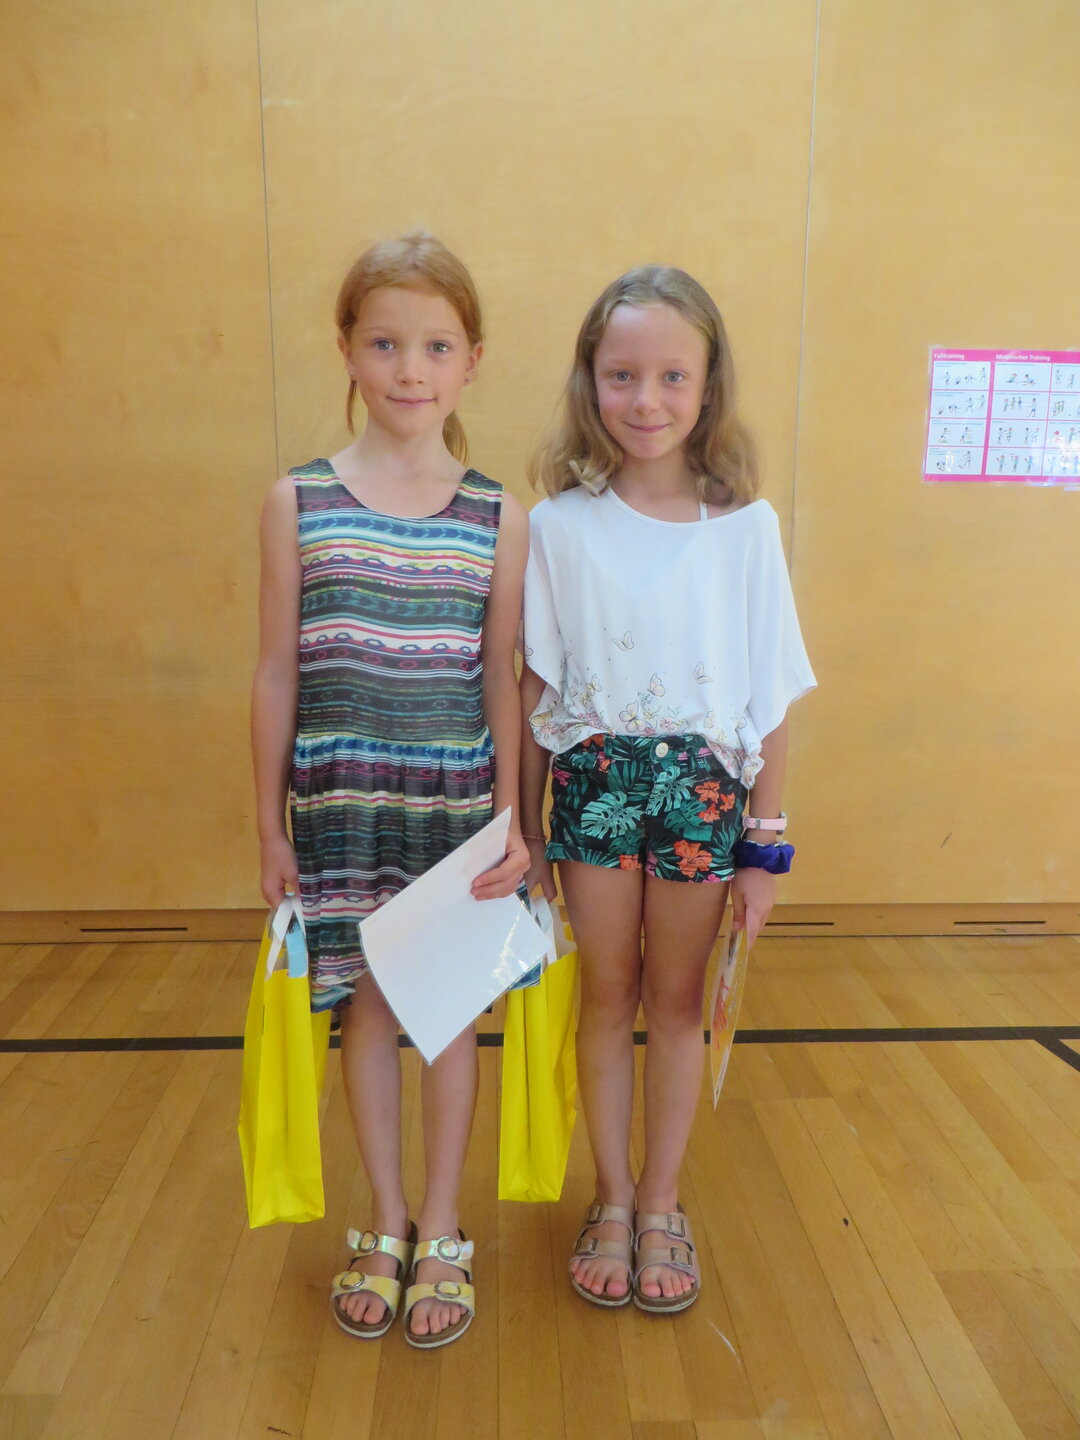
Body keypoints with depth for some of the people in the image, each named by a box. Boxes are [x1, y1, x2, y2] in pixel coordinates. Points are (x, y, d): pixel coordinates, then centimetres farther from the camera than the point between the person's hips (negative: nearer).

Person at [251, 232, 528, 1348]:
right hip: (341, 802, 1)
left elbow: (500, 680, 1)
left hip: (457, 803, 0)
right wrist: (271, 824, 2)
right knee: (366, 1004, 12)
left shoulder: (498, 517, -2)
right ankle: (385, 1225, 35)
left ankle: (443, 1234, 32)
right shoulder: (298, 501, -1)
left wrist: (513, 819, -2)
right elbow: (277, 674, 1)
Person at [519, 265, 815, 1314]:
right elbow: (538, 688, 0)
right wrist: (523, 830, 2)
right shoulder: (558, 524, -4)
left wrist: (766, 844, -1)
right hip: (593, 781, 0)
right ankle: (612, 1204, 35)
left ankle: (660, 1207, 35)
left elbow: (769, 699, -1)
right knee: (607, 998, 14)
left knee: (677, 1002, 14)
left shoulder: (745, 526, -4)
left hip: (704, 785, 0)